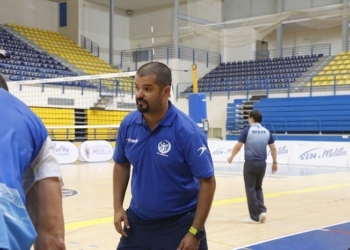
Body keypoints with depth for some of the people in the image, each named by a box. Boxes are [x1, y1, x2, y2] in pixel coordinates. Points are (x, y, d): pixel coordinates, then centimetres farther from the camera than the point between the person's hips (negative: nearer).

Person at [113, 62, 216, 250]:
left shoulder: (187, 131, -19)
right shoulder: (128, 124, -5)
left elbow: (207, 182, -15)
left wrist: (195, 232, -16)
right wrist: (118, 207, 3)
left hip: (179, 224, -4)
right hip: (137, 221, 4)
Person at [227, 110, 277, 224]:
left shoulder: (247, 130, -7)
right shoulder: (266, 132, 6)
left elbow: (238, 146, -6)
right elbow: (273, 148, 7)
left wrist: (231, 157, 10)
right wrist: (274, 162, 16)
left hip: (250, 163, -5)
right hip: (262, 163, 5)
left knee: (250, 189, 3)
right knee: (258, 188, 19)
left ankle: (255, 217, 4)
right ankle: (262, 211, 3)